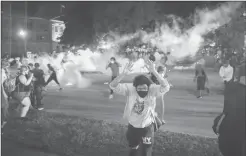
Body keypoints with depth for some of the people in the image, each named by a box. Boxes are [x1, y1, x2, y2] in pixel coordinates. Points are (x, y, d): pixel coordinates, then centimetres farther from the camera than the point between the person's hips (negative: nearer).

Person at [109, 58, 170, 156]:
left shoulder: (153, 90, -24)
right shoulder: (130, 89, -22)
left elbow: (166, 87, -42)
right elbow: (113, 86, -32)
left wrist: (154, 72, -52)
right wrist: (124, 73, -48)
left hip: (147, 127, -1)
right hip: (133, 126, 2)